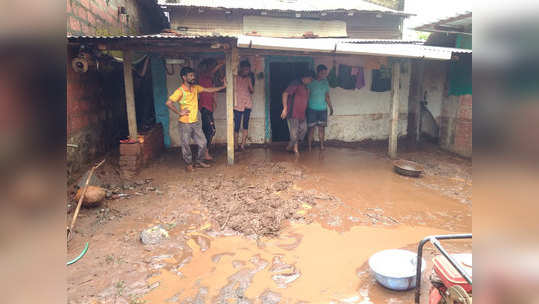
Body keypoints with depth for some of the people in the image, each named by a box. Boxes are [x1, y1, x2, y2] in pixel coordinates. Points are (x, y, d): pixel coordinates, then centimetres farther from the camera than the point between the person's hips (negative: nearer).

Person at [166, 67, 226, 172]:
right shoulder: (180, 91, -15)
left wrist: (223, 87, 9)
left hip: (196, 122, 6)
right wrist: (179, 112, -16)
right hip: (185, 123, -6)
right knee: (185, 145, 7)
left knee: (202, 143, 10)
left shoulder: (195, 88, 5)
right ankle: (189, 164, 24)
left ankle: (199, 161, 30)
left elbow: (208, 90, 13)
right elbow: (168, 103, -20)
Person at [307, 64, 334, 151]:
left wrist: (331, 107, 12)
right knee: (311, 128, -1)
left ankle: (322, 145, 16)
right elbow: (307, 96, -6)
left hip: (323, 109, 4)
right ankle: (309, 146, 8)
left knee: (322, 127, 6)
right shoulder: (311, 83, -8)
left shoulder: (325, 83, 6)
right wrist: (305, 108, -10)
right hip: (312, 109, -4)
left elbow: (327, 96, 13)